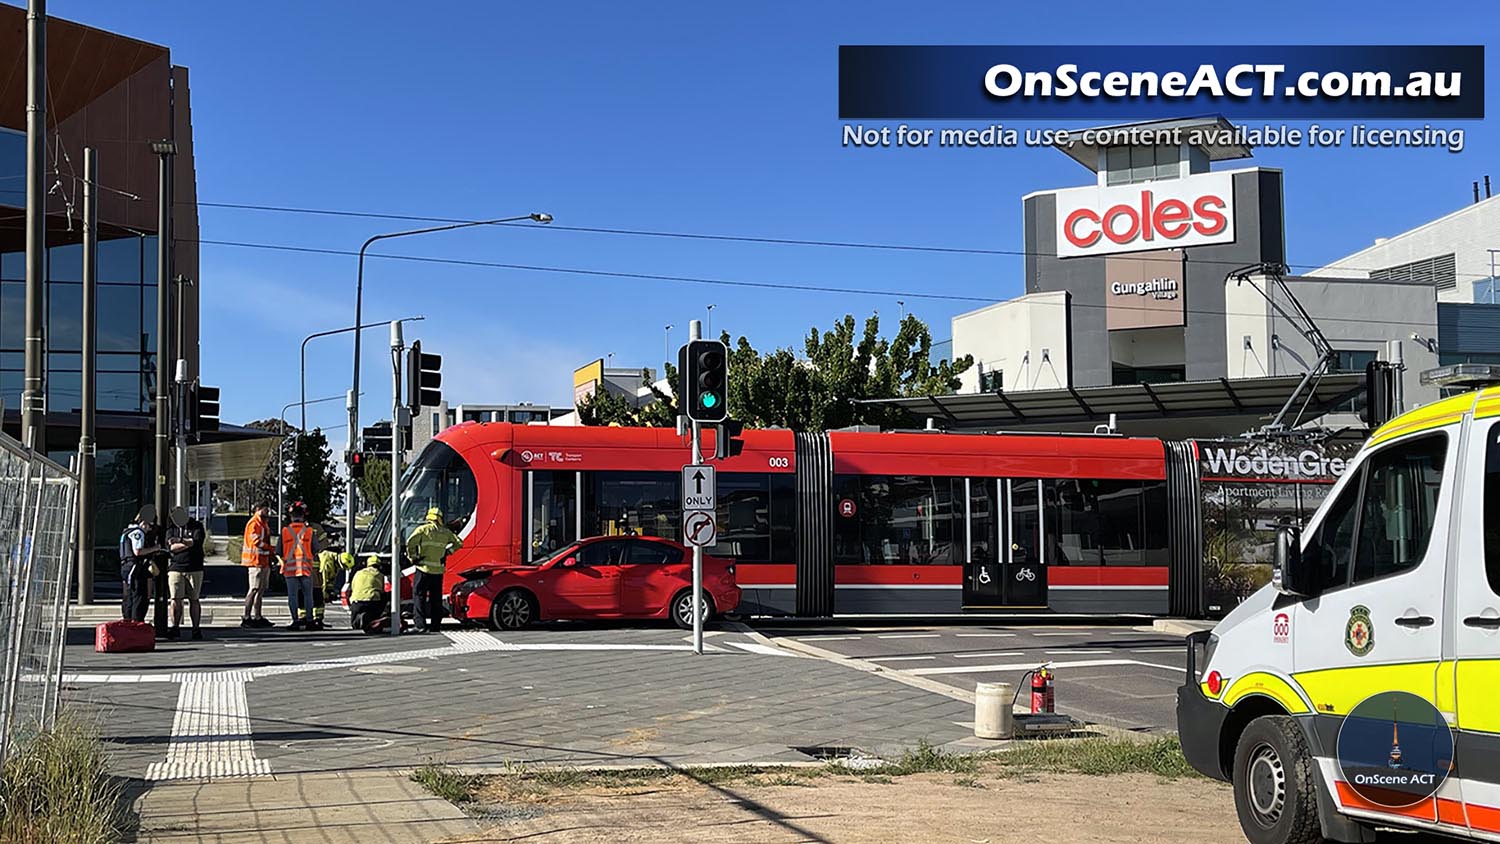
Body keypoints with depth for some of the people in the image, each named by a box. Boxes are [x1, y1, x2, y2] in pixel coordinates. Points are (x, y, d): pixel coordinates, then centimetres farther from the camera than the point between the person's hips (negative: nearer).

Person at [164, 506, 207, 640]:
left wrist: (180, 540, -8)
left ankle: (196, 629, 6)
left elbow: (197, 542, -9)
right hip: (175, 568, 1)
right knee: (175, 600, -5)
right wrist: (188, 543, -9)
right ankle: (175, 628, 2)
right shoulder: (171, 528, 12)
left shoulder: (197, 526, 7)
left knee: (194, 600, 2)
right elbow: (171, 547, -3)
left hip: (194, 569, -1)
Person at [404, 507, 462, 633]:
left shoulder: (423, 529, -2)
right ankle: (435, 624, 16)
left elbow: (410, 542, -16)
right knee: (436, 598, 14)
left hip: (424, 568, -3)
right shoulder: (446, 532, 9)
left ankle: (420, 624, -9)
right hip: (439, 570, 4)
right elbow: (459, 543, 17)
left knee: (419, 596, 1)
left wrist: (412, 556, -4)